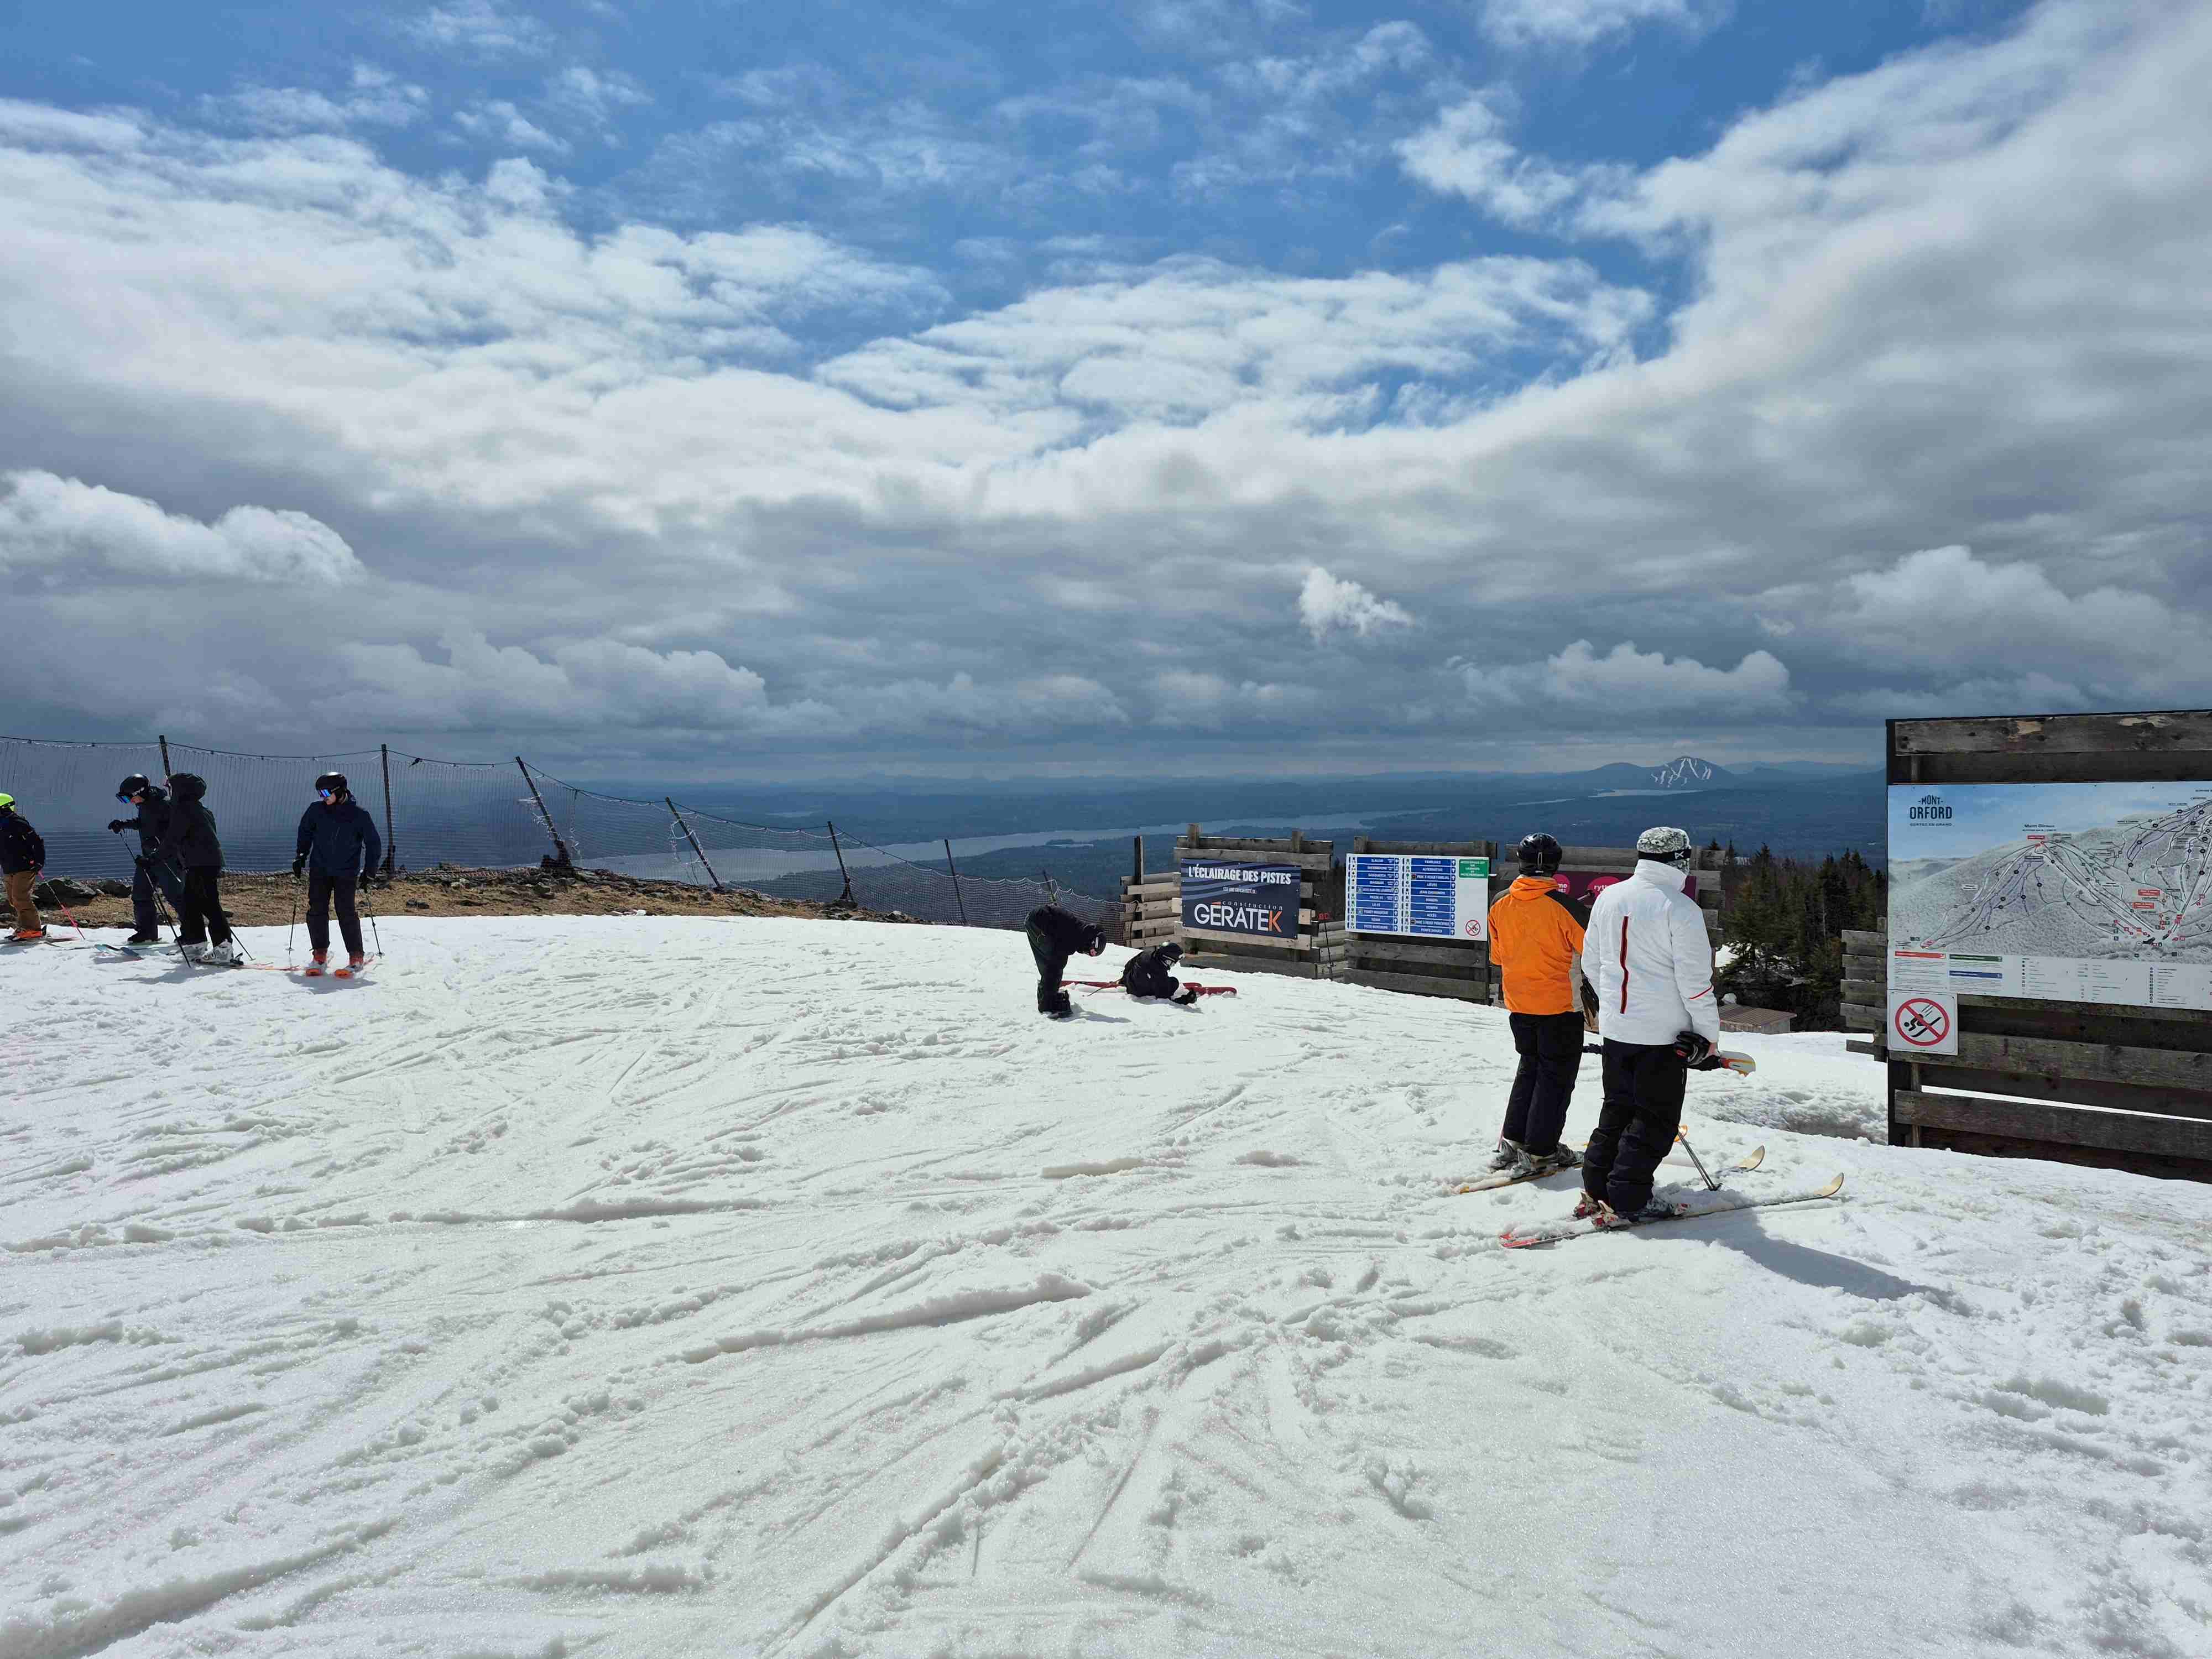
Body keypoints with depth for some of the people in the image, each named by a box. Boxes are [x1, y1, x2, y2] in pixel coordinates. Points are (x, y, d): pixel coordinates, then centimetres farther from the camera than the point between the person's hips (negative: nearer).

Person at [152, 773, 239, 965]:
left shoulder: (183, 809, -10)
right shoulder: (199, 809, 21)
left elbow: (172, 839, -13)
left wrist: (155, 858, -5)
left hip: (201, 864, -10)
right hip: (210, 861, 10)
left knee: (209, 905, -11)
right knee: (189, 903, 15)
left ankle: (223, 950, -15)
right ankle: (195, 945, 19)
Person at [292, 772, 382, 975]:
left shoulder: (359, 815, -8)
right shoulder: (317, 810, -1)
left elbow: (374, 843, 2)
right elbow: (305, 831, 18)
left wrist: (369, 871, -2)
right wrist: (300, 856, 12)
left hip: (346, 873, -3)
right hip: (319, 870, 3)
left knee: (346, 912, -9)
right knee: (317, 910, -2)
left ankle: (356, 955, 4)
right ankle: (320, 954, 11)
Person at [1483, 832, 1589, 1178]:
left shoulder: (1500, 905, -3)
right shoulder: (1564, 906, -18)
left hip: (1518, 1005, 5)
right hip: (1561, 1006, -5)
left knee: (1529, 1069, 20)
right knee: (1556, 1078, 6)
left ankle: (1511, 1143, 19)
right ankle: (1539, 1153, 7)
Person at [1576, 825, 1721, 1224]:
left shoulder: (1607, 897, 4)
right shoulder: (1679, 907, -16)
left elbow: (1591, 963, 13)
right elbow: (1695, 979, -15)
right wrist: (1709, 1031, -3)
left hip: (1614, 1026, 6)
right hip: (1663, 1032, -6)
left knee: (1617, 1108, 18)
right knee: (1656, 1117, 4)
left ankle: (1596, 1189, 19)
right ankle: (1627, 1202, 3)